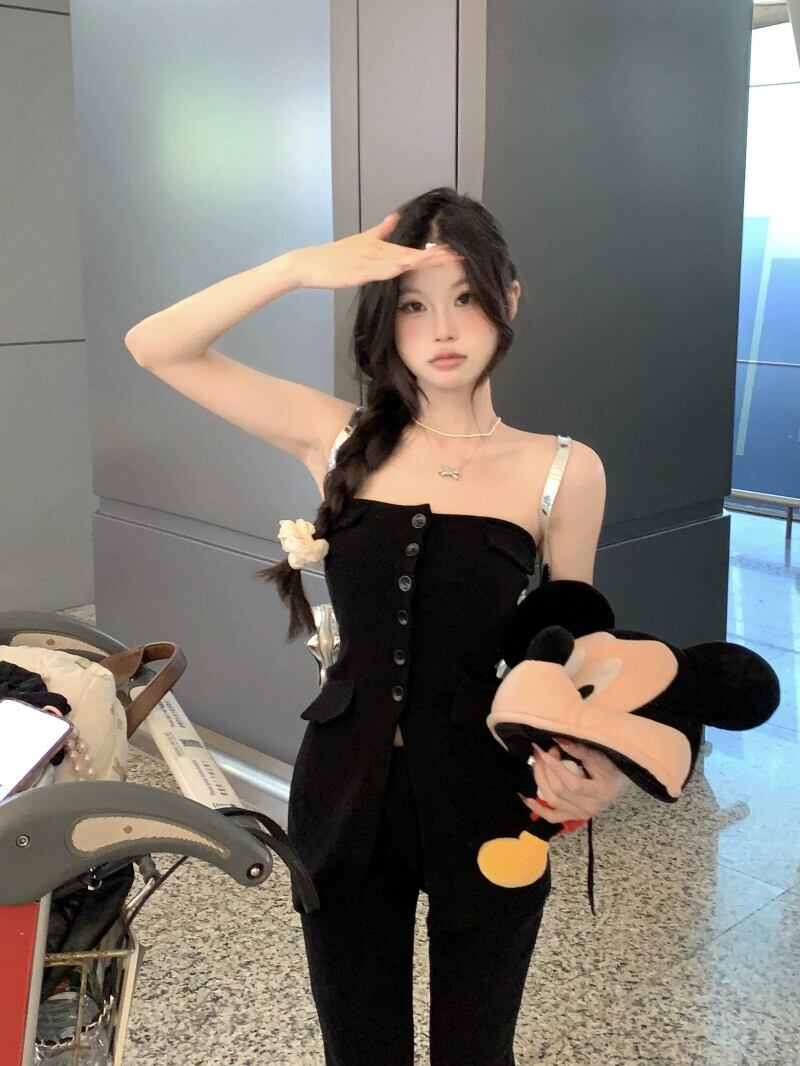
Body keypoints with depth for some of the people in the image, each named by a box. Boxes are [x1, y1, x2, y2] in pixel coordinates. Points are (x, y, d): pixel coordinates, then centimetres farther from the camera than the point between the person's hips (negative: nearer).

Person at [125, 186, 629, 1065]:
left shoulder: (563, 471, -8)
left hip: (487, 802, -1)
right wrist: (300, 267, -18)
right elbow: (155, 348, -5)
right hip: (346, 794, 2)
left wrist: (593, 768, -19)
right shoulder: (342, 440, -2)